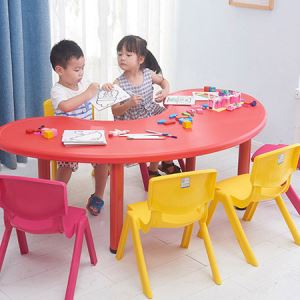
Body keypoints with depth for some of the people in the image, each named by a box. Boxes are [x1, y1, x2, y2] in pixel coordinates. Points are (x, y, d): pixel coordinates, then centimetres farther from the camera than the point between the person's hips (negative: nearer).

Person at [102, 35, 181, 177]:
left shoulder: (148, 73, -4)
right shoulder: (119, 83, -16)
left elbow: (163, 80, 18)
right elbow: (115, 111, -14)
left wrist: (165, 90, -2)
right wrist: (129, 104, -31)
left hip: (153, 114, 5)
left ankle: (167, 162, 22)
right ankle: (152, 170, 8)